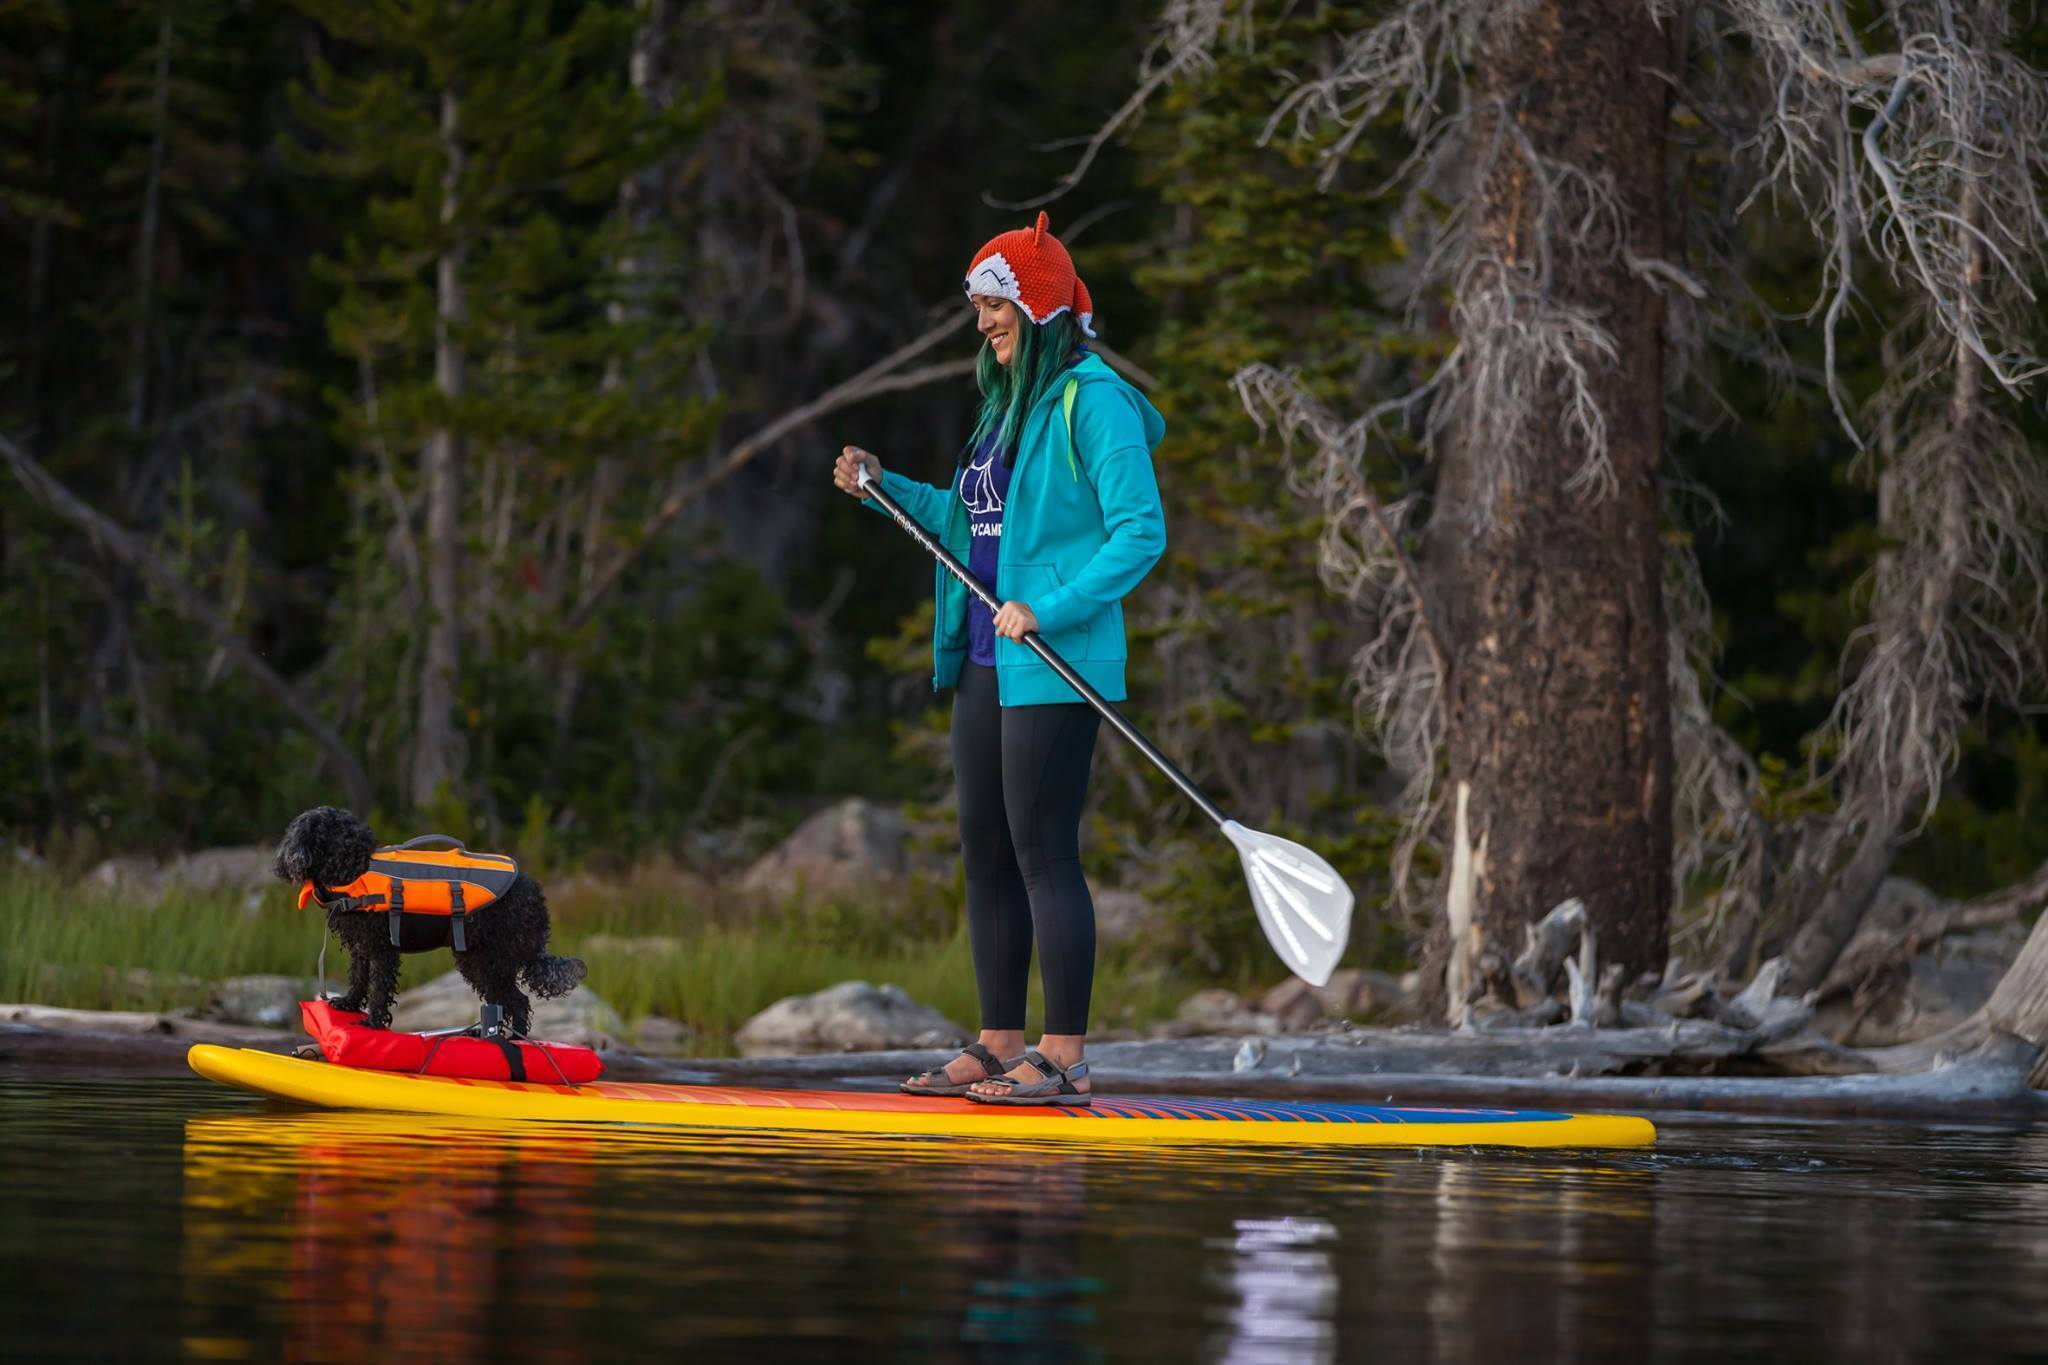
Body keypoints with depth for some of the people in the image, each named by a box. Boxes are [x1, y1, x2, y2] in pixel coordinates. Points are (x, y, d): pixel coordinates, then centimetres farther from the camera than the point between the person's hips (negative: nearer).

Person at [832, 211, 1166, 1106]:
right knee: (986, 856, 10)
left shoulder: (1091, 402, -11)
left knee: (1044, 855, -9)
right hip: (987, 663, 9)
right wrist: (886, 489, 13)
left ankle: (1065, 1058, -7)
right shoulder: (1007, 403, 18)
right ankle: (1000, 1048, 16)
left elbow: (1141, 535, -16)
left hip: (1055, 668, -9)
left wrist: (1049, 611, -22)